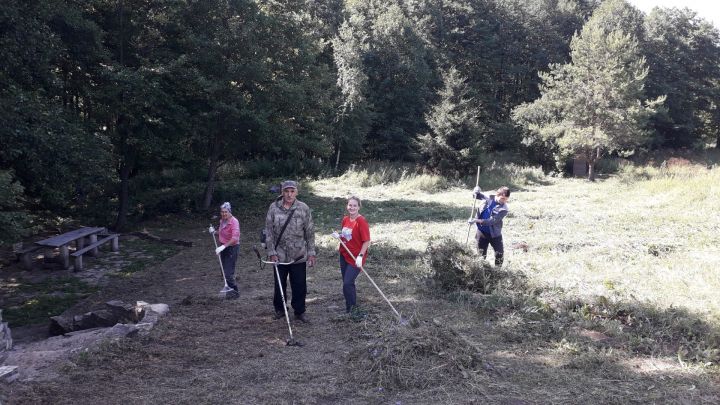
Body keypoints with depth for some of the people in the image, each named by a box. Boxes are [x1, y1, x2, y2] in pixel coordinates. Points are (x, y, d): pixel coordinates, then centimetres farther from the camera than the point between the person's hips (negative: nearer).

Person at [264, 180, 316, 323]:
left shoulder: (304, 208, -4)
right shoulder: (274, 208, -4)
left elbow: (310, 233, 1)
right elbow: (268, 232, -1)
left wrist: (311, 253, 1)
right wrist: (272, 252, -5)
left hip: (299, 256, 0)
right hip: (279, 256, 0)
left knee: (300, 286, 5)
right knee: (279, 284, 13)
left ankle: (299, 311, 21)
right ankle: (279, 309, 31)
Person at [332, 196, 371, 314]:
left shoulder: (361, 221, -18)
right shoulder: (345, 219, 4)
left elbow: (367, 241, -17)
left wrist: (360, 256, -22)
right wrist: (339, 236, -2)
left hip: (355, 258, -7)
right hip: (344, 256, 7)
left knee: (347, 284, -10)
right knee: (347, 283, 15)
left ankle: (350, 307, 10)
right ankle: (353, 304, 32)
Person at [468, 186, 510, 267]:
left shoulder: (503, 209, -17)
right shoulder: (488, 198, -5)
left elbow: (492, 221, -25)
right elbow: (477, 195, 14)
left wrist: (477, 220, -30)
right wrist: (476, 191, -11)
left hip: (494, 233, -2)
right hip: (482, 232, 2)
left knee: (499, 254, 3)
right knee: (481, 254, 9)